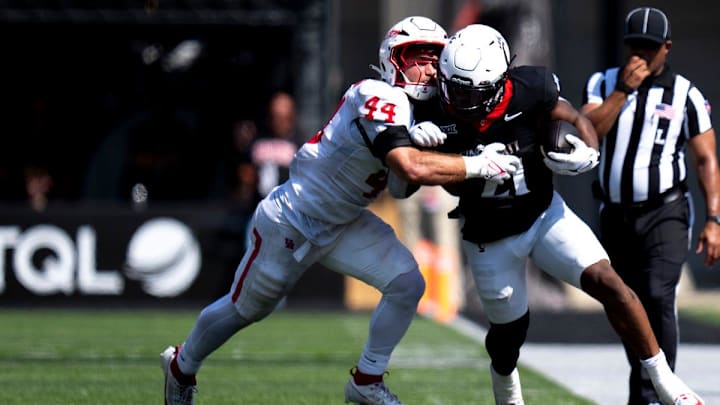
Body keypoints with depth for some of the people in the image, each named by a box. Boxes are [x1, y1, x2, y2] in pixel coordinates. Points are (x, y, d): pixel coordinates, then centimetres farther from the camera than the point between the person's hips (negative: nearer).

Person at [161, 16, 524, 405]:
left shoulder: (417, 109, -1)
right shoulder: (380, 99, -30)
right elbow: (412, 168, -43)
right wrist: (477, 165, -38)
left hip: (342, 225, 8)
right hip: (291, 223, -8)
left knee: (407, 284, -8)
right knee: (244, 309, 12)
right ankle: (181, 366, 40)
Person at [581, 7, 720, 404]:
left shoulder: (685, 95, -2)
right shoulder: (604, 84, 5)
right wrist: (624, 89, -15)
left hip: (664, 213, -3)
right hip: (615, 217, 3)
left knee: (658, 297, -21)